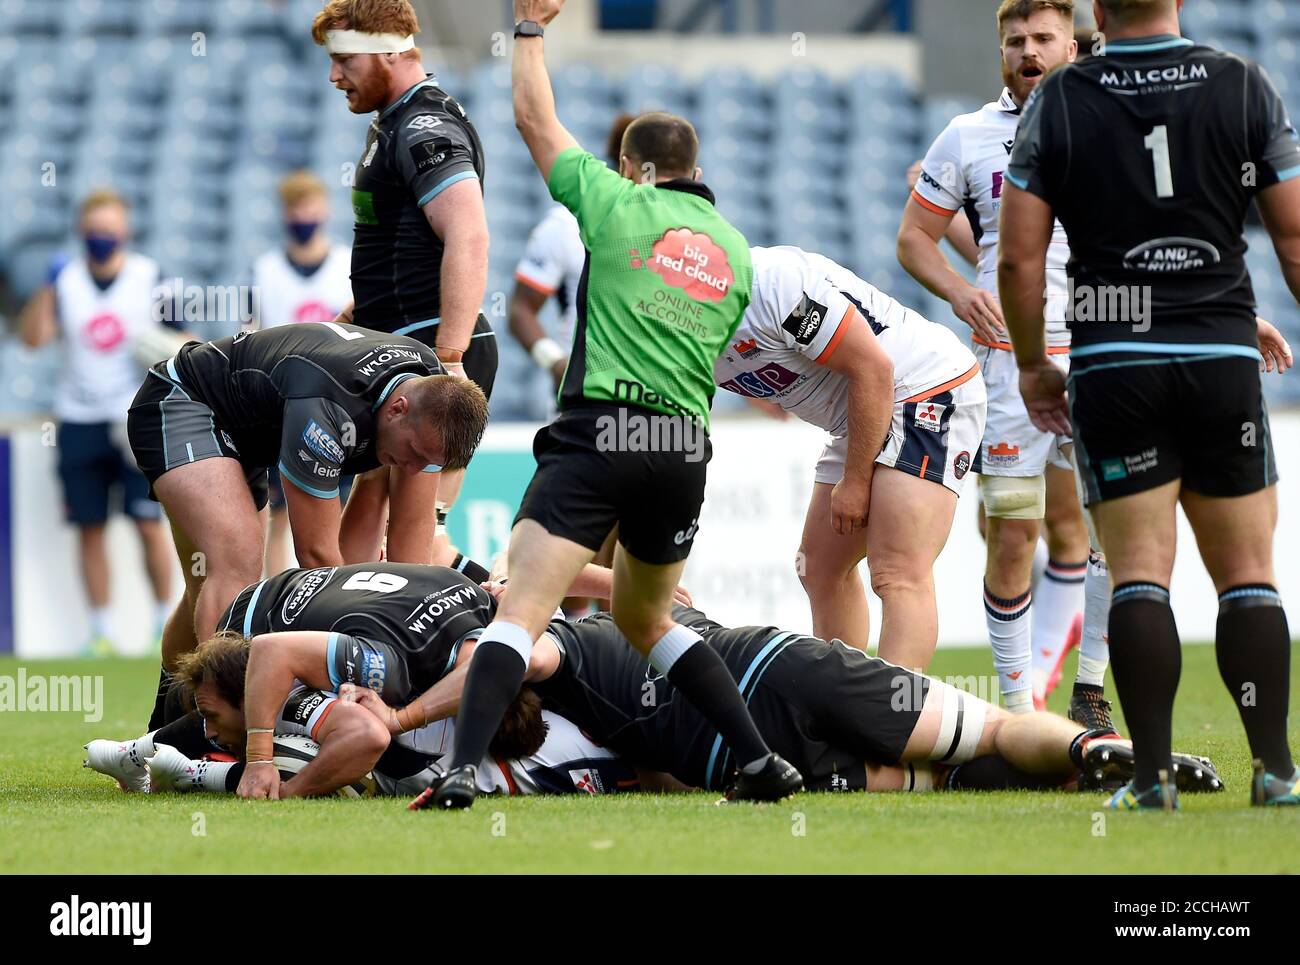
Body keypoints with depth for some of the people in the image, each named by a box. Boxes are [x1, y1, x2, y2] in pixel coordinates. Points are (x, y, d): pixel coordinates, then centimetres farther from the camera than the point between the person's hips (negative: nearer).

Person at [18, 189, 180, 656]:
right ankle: (102, 630, 7)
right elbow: (33, 337, -7)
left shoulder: (150, 277, 3)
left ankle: (166, 620, 4)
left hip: (137, 419, -2)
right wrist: (47, 288, -17)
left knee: (149, 524, -6)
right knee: (90, 527, 2)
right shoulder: (65, 281, 5)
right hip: (79, 420, 2)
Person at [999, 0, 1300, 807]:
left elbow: (1019, 258, 0)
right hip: (1224, 358, 1)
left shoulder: (1056, 104, -1)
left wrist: (1032, 364, 13)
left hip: (1112, 365, -1)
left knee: (1139, 571, 0)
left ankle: (1152, 774, -7)